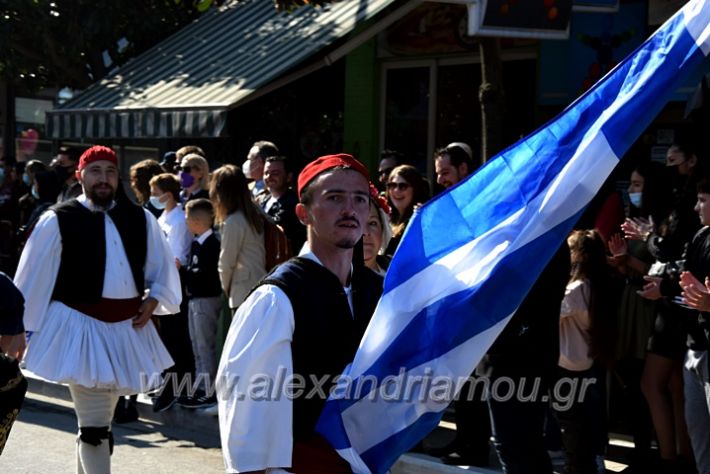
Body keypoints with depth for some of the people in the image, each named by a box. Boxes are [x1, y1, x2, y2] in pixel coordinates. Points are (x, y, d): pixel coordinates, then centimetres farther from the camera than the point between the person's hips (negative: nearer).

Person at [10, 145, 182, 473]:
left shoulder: (140, 218, 6)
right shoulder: (58, 221, -7)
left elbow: (163, 265, 17)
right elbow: (33, 279, -4)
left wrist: (152, 301, 1)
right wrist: (20, 326, -4)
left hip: (128, 328, 5)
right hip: (80, 327, -5)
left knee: (96, 418, 20)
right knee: (95, 424, -7)